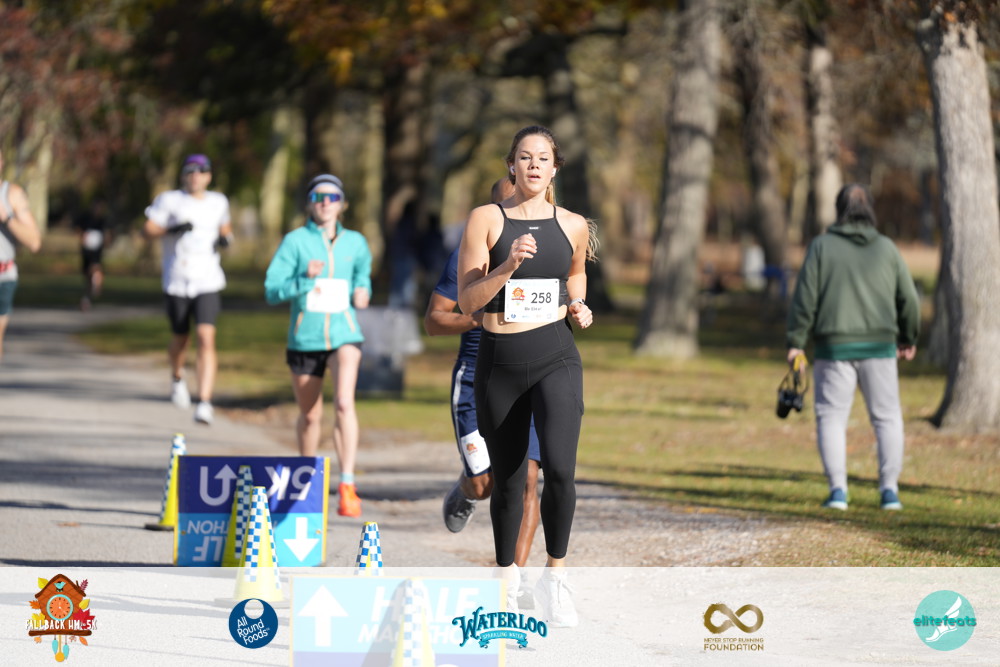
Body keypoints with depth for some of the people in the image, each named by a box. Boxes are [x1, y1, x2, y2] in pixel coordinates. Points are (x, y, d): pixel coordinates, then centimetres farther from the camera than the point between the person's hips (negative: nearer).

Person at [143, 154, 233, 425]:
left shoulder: (218, 202, 11)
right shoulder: (170, 201, 1)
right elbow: (148, 229, -2)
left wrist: (225, 238, 5)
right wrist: (172, 229, -19)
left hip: (208, 282, 1)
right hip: (177, 283, -1)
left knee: (206, 339, -16)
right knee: (180, 341, 12)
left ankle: (204, 403, -20)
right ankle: (177, 377, 47)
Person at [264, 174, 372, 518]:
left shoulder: (355, 243, 6)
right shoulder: (295, 241, -3)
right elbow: (272, 290, -8)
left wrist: (362, 293, 3)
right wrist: (304, 279, -24)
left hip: (344, 334, 0)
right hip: (305, 337, 0)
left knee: (344, 402, -23)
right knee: (310, 415, 12)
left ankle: (347, 486, -25)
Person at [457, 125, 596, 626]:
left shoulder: (572, 226, 6)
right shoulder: (487, 219, 0)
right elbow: (466, 300, -5)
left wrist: (579, 308, 7)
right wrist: (509, 266, -19)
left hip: (556, 358, 0)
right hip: (499, 360, 0)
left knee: (559, 469, -19)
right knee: (507, 479, 8)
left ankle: (554, 576, -3)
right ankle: (507, 577, 29)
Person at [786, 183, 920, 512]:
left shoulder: (822, 246, -2)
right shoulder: (887, 248, 5)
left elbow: (805, 298, -5)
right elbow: (908, 299, 9)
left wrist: (795, 342, 1)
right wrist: (908, 338, 25)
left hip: (834, 348, -2)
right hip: (879, 346, 2)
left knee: (831, 416, 5)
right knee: (887, 417, 10)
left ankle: (838, 489, -4)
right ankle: (889, 489, 3)